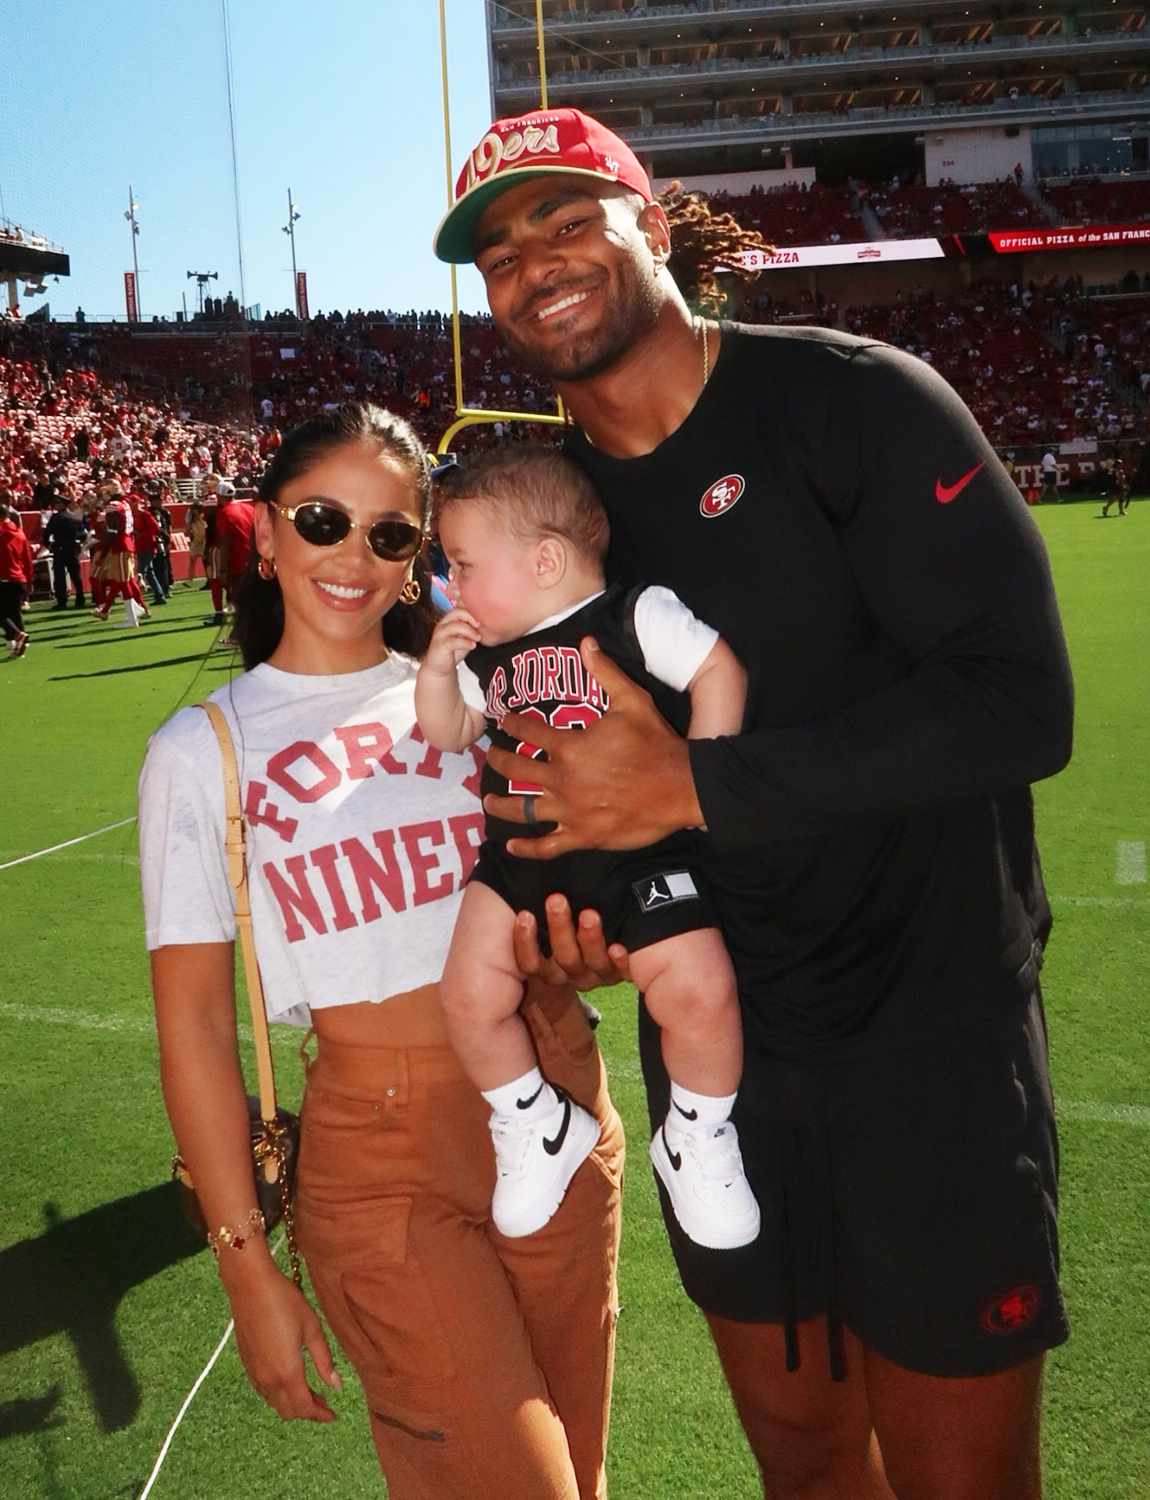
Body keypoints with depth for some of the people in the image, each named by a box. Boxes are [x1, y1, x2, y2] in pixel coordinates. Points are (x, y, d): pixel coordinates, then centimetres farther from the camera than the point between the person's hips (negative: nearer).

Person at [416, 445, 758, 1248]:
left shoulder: (637, 617, -6)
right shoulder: (489, 655, 12)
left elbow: (719, 671, -11)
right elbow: (447, 735, 18)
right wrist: (438, 666, 2)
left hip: (638, 856, -5)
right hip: (522, 857, 5)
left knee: (698, 991, -19)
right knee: (470, 997, -8)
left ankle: (698, 1136, 11)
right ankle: (536, 1124, 19)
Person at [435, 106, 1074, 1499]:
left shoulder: (851, 400, -13)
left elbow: (1018, 703, -22)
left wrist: (691, 787, -24)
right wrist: (577, 894, -8)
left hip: (928, 1021, -5)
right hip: (718, 1034, 5)